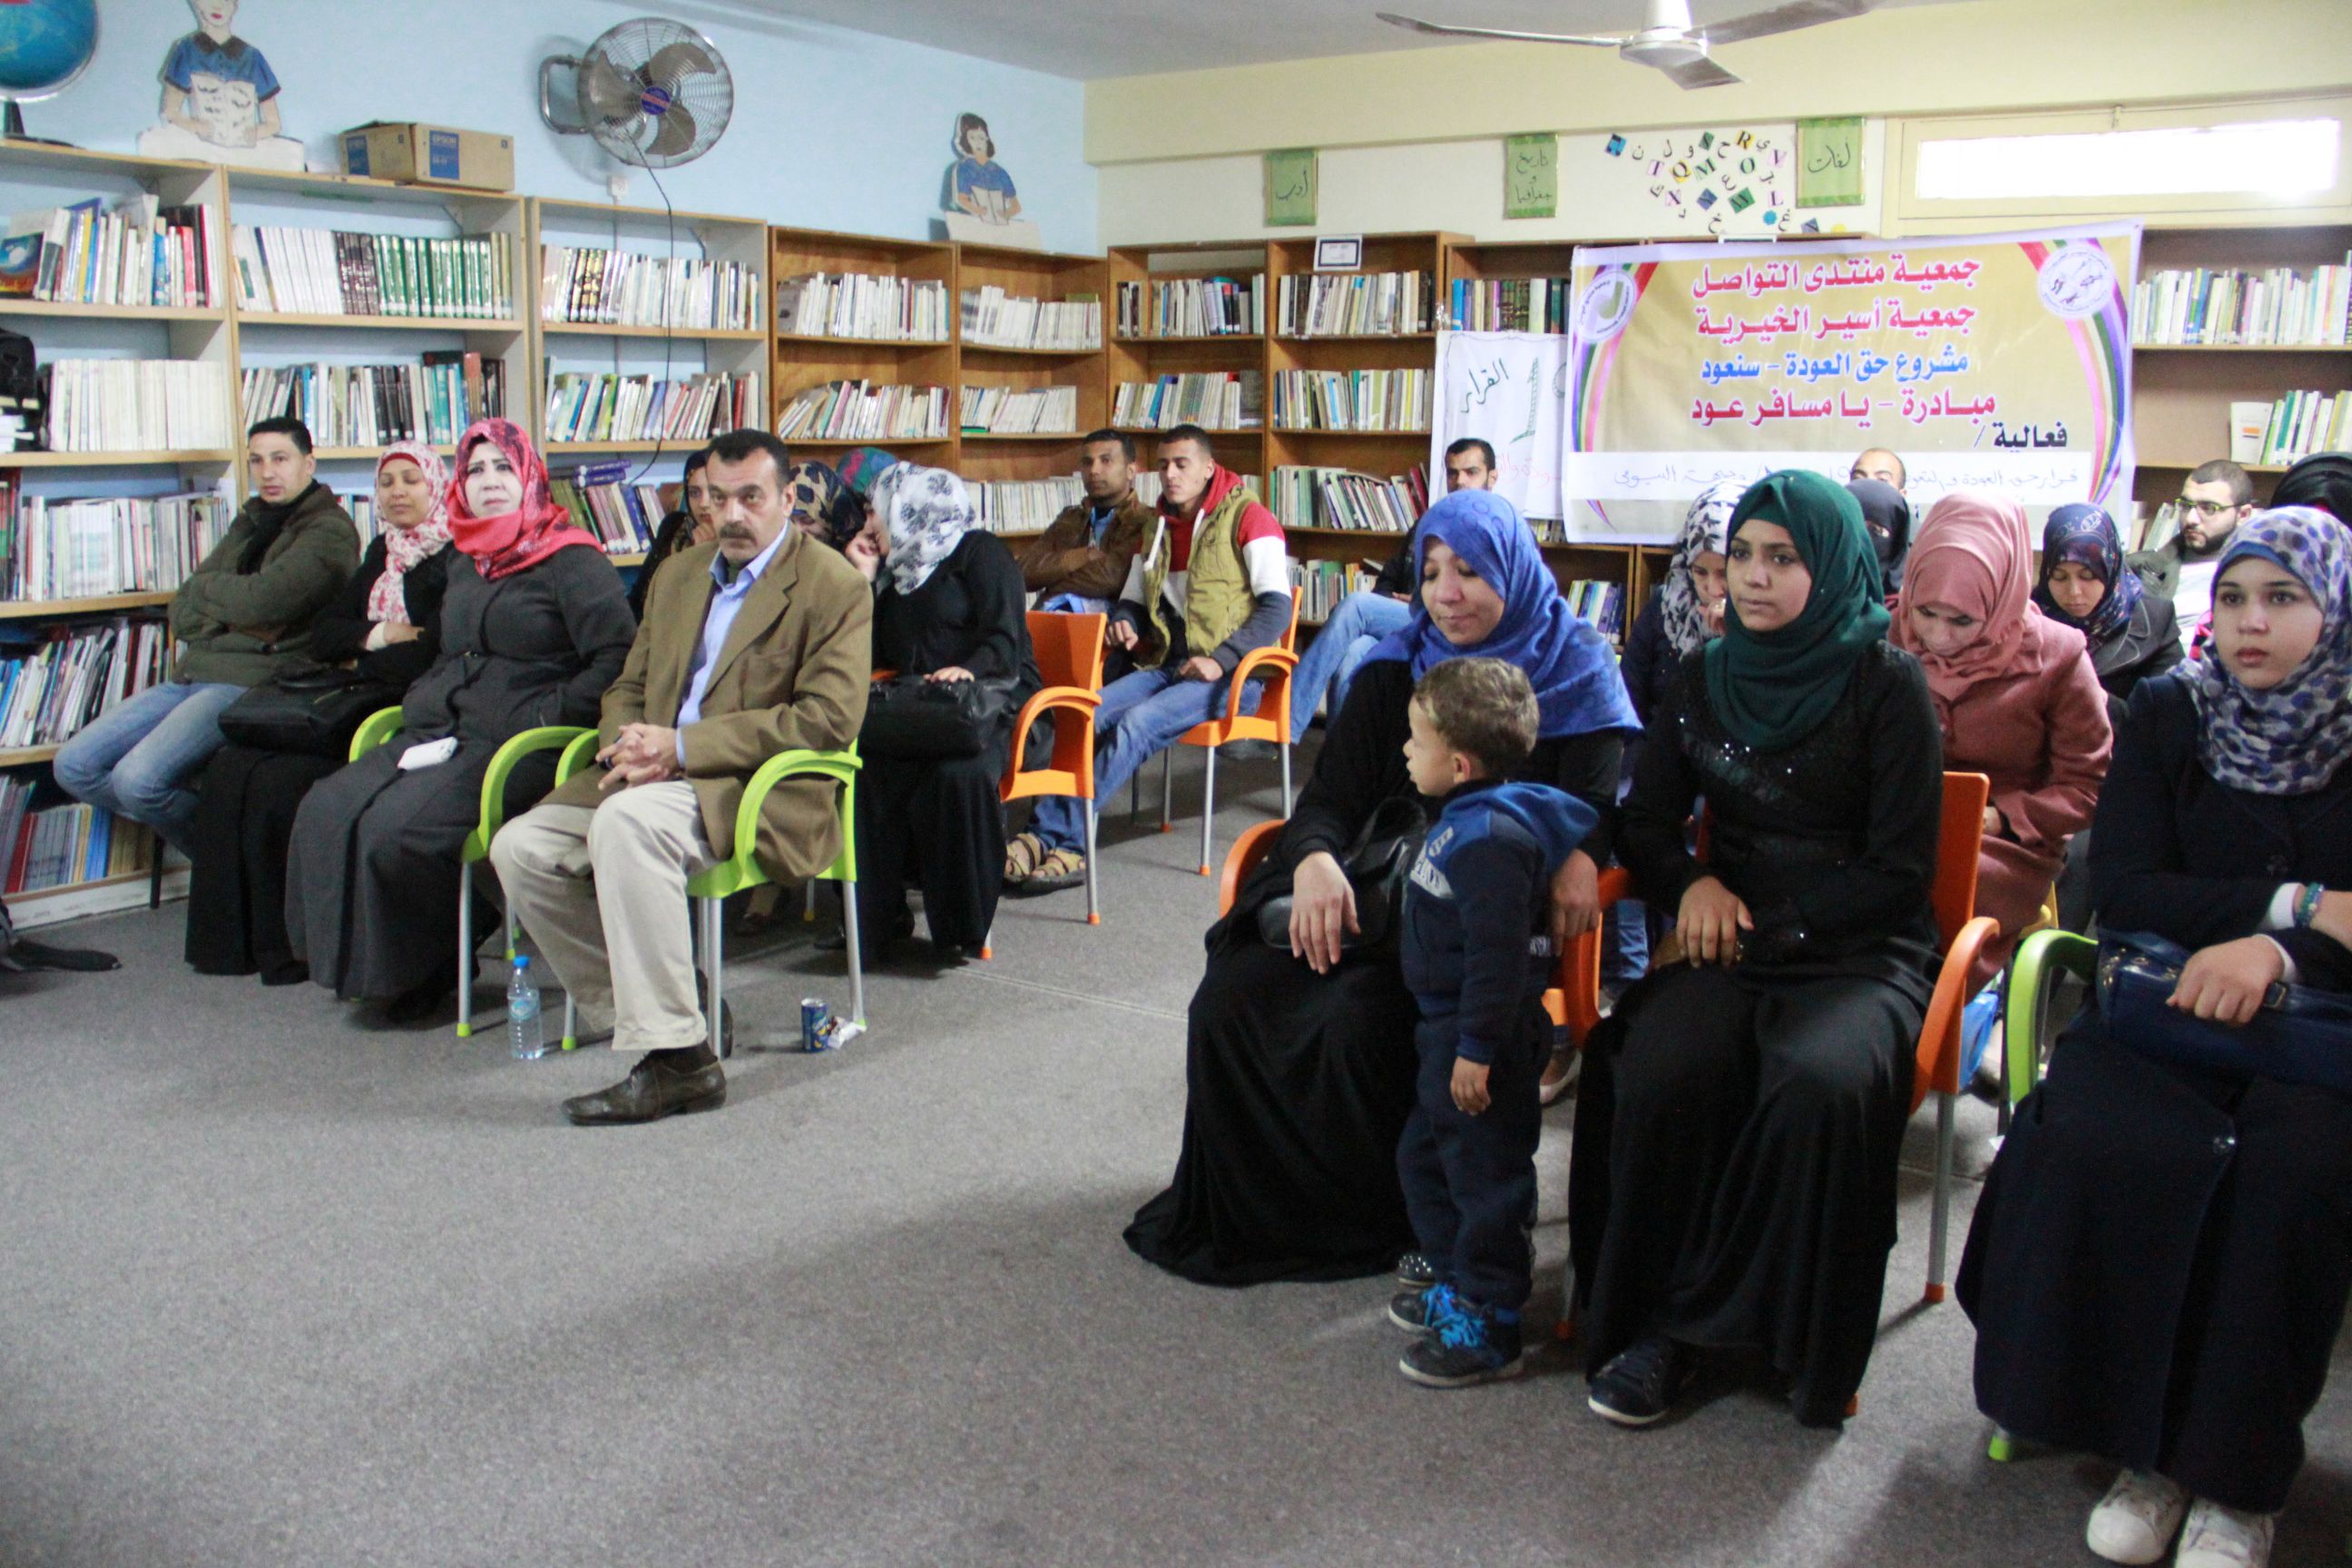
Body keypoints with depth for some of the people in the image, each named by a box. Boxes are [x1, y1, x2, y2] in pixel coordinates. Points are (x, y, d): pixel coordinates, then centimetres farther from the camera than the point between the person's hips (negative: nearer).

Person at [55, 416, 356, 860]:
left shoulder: (329, 529, -4)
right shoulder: (249, 523, 21)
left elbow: (263, 599, -20)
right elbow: (181, 612, 16)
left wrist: (204, 586, 1)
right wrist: (229, 619, -7)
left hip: (256, 680, -9)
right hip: (192, 674, 9)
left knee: (138, 778, -26)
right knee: (74, 766, 0)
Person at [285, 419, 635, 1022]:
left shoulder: (572, 560, -3)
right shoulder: (464, 565, 22)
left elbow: (618, 661, -13)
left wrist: (544, 718, -16)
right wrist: (420, 704, 15)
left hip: (520, 747, -8)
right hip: (442, 735, 8)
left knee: (396, 830, -26)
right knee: (326, 811, -12)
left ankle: (431, 968, -1)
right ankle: (366, 965, 2)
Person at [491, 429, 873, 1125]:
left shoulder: (833, 586, -4)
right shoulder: (680, 576, 20)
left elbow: (831, 717, -15)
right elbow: (629, 687, 22)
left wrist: (682, 748, -18)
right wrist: (622, 746, -5)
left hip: (756, 790, -8)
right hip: (657, 775, 8)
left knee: (626, 824, -35)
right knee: (520, 847, -10)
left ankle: (677, 1057, -31)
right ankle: (627, 1006, 2)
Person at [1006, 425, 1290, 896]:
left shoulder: (1248, 518, -2)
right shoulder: (1159, 527, 19)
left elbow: (1277, 608, -10)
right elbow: (1133, 600, 27)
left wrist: (1221, 660, -20)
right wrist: (1123, 624, 2)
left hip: (1230, 676, -6)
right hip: (1167, 665, 7)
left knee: (1137, 723, -29)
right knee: (1089, 714, -21)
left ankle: (1055, 837, -28)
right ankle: (1047, 836, -30)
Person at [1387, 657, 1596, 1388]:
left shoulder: (1492, 838, -26)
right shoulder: (1463, 820, 7)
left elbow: (1498, 952, -27)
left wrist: (1477, 1049, -25)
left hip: (1483, 1037, -11)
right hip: (1446, 1027, 11)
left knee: (1484, 1175, 2)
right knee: (1423, 1158, 23)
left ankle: (1488, 1328, 16)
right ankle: (1458, 1285, 39)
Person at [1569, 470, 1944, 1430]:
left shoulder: (1885, 683, -2)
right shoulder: (1705, 675, 12)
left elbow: (1900, 870, -4)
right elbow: (1648, 822, 17)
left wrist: (1767, 924, -12)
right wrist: (1692, 884, -5)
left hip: (1859, 951, -3)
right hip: (1731, 940, 3)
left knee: (1822, 1084, -35)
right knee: (1658, 1070, -30)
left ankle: (1800, 1339, -14)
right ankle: (1654, 1318, -13)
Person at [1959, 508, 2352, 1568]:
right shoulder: (2168, 714, 9)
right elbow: (2123, 891, -2)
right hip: (2165, 1004, 1)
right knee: (2100, 1143, -31)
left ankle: (2236, 1477, -14)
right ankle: (2146, 1444, -13)